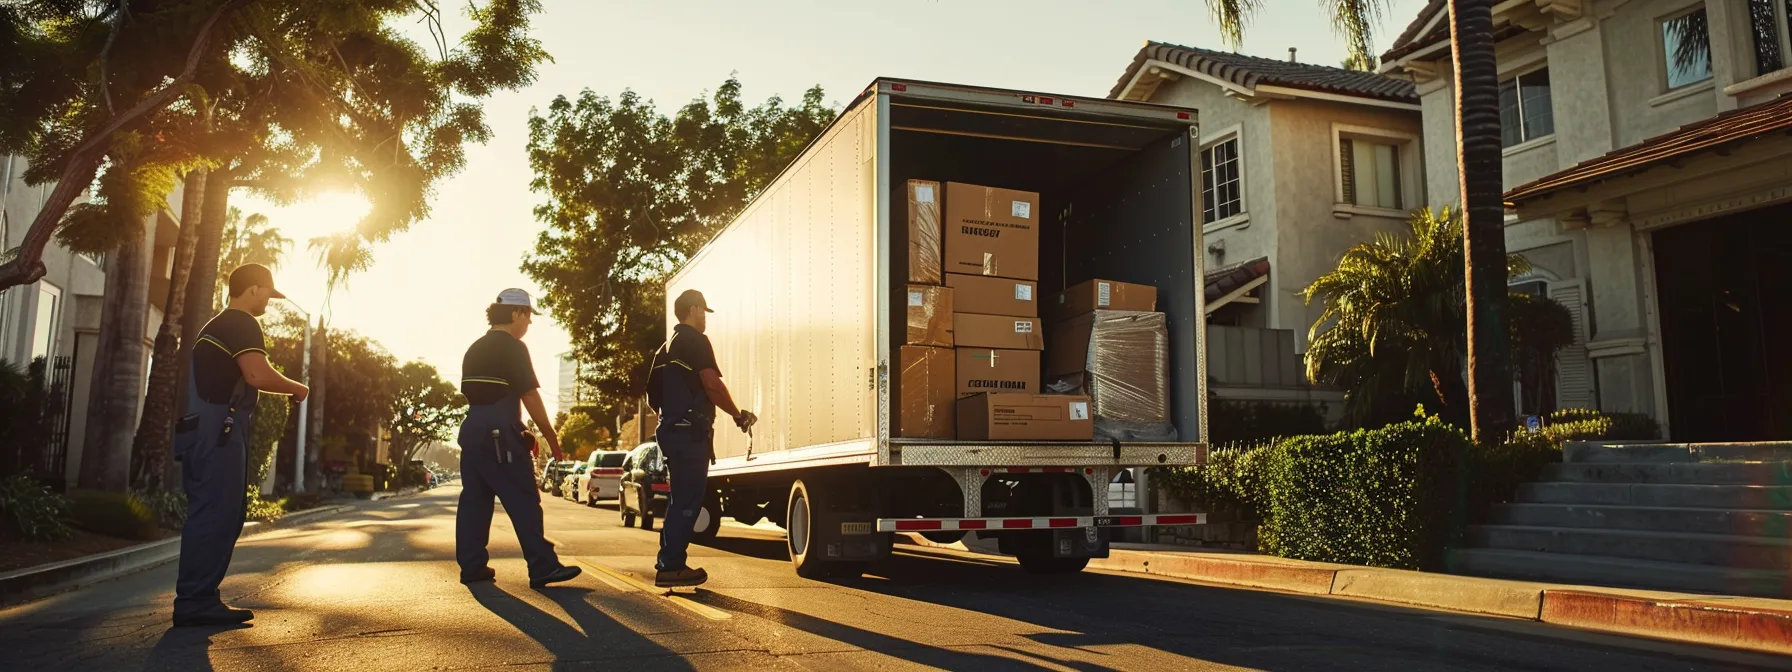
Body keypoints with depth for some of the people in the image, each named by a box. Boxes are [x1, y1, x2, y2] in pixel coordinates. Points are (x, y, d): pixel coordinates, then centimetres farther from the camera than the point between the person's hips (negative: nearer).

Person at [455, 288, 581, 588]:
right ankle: (542, 568, -9)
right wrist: (550, 435, -6)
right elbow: (529, 395, -13)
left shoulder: (475, 349, 17)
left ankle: (472, 566, 11)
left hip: (472, 430, 8)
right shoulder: (513, 347, -9)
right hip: (500, 434, -8)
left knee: (474, 500, 10)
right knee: (524, 502, -7)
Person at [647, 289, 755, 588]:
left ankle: (668, 562, 19)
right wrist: (739, 415, -10)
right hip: (691, 432, -9)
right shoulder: (696, 341, -9)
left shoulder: (666, 347, 19)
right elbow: (712, 384, -20)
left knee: (681, 499, 15)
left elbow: (653, 395, 23)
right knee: (688, 500, -6)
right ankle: (671, 567, -6)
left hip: (671, 430, 10)